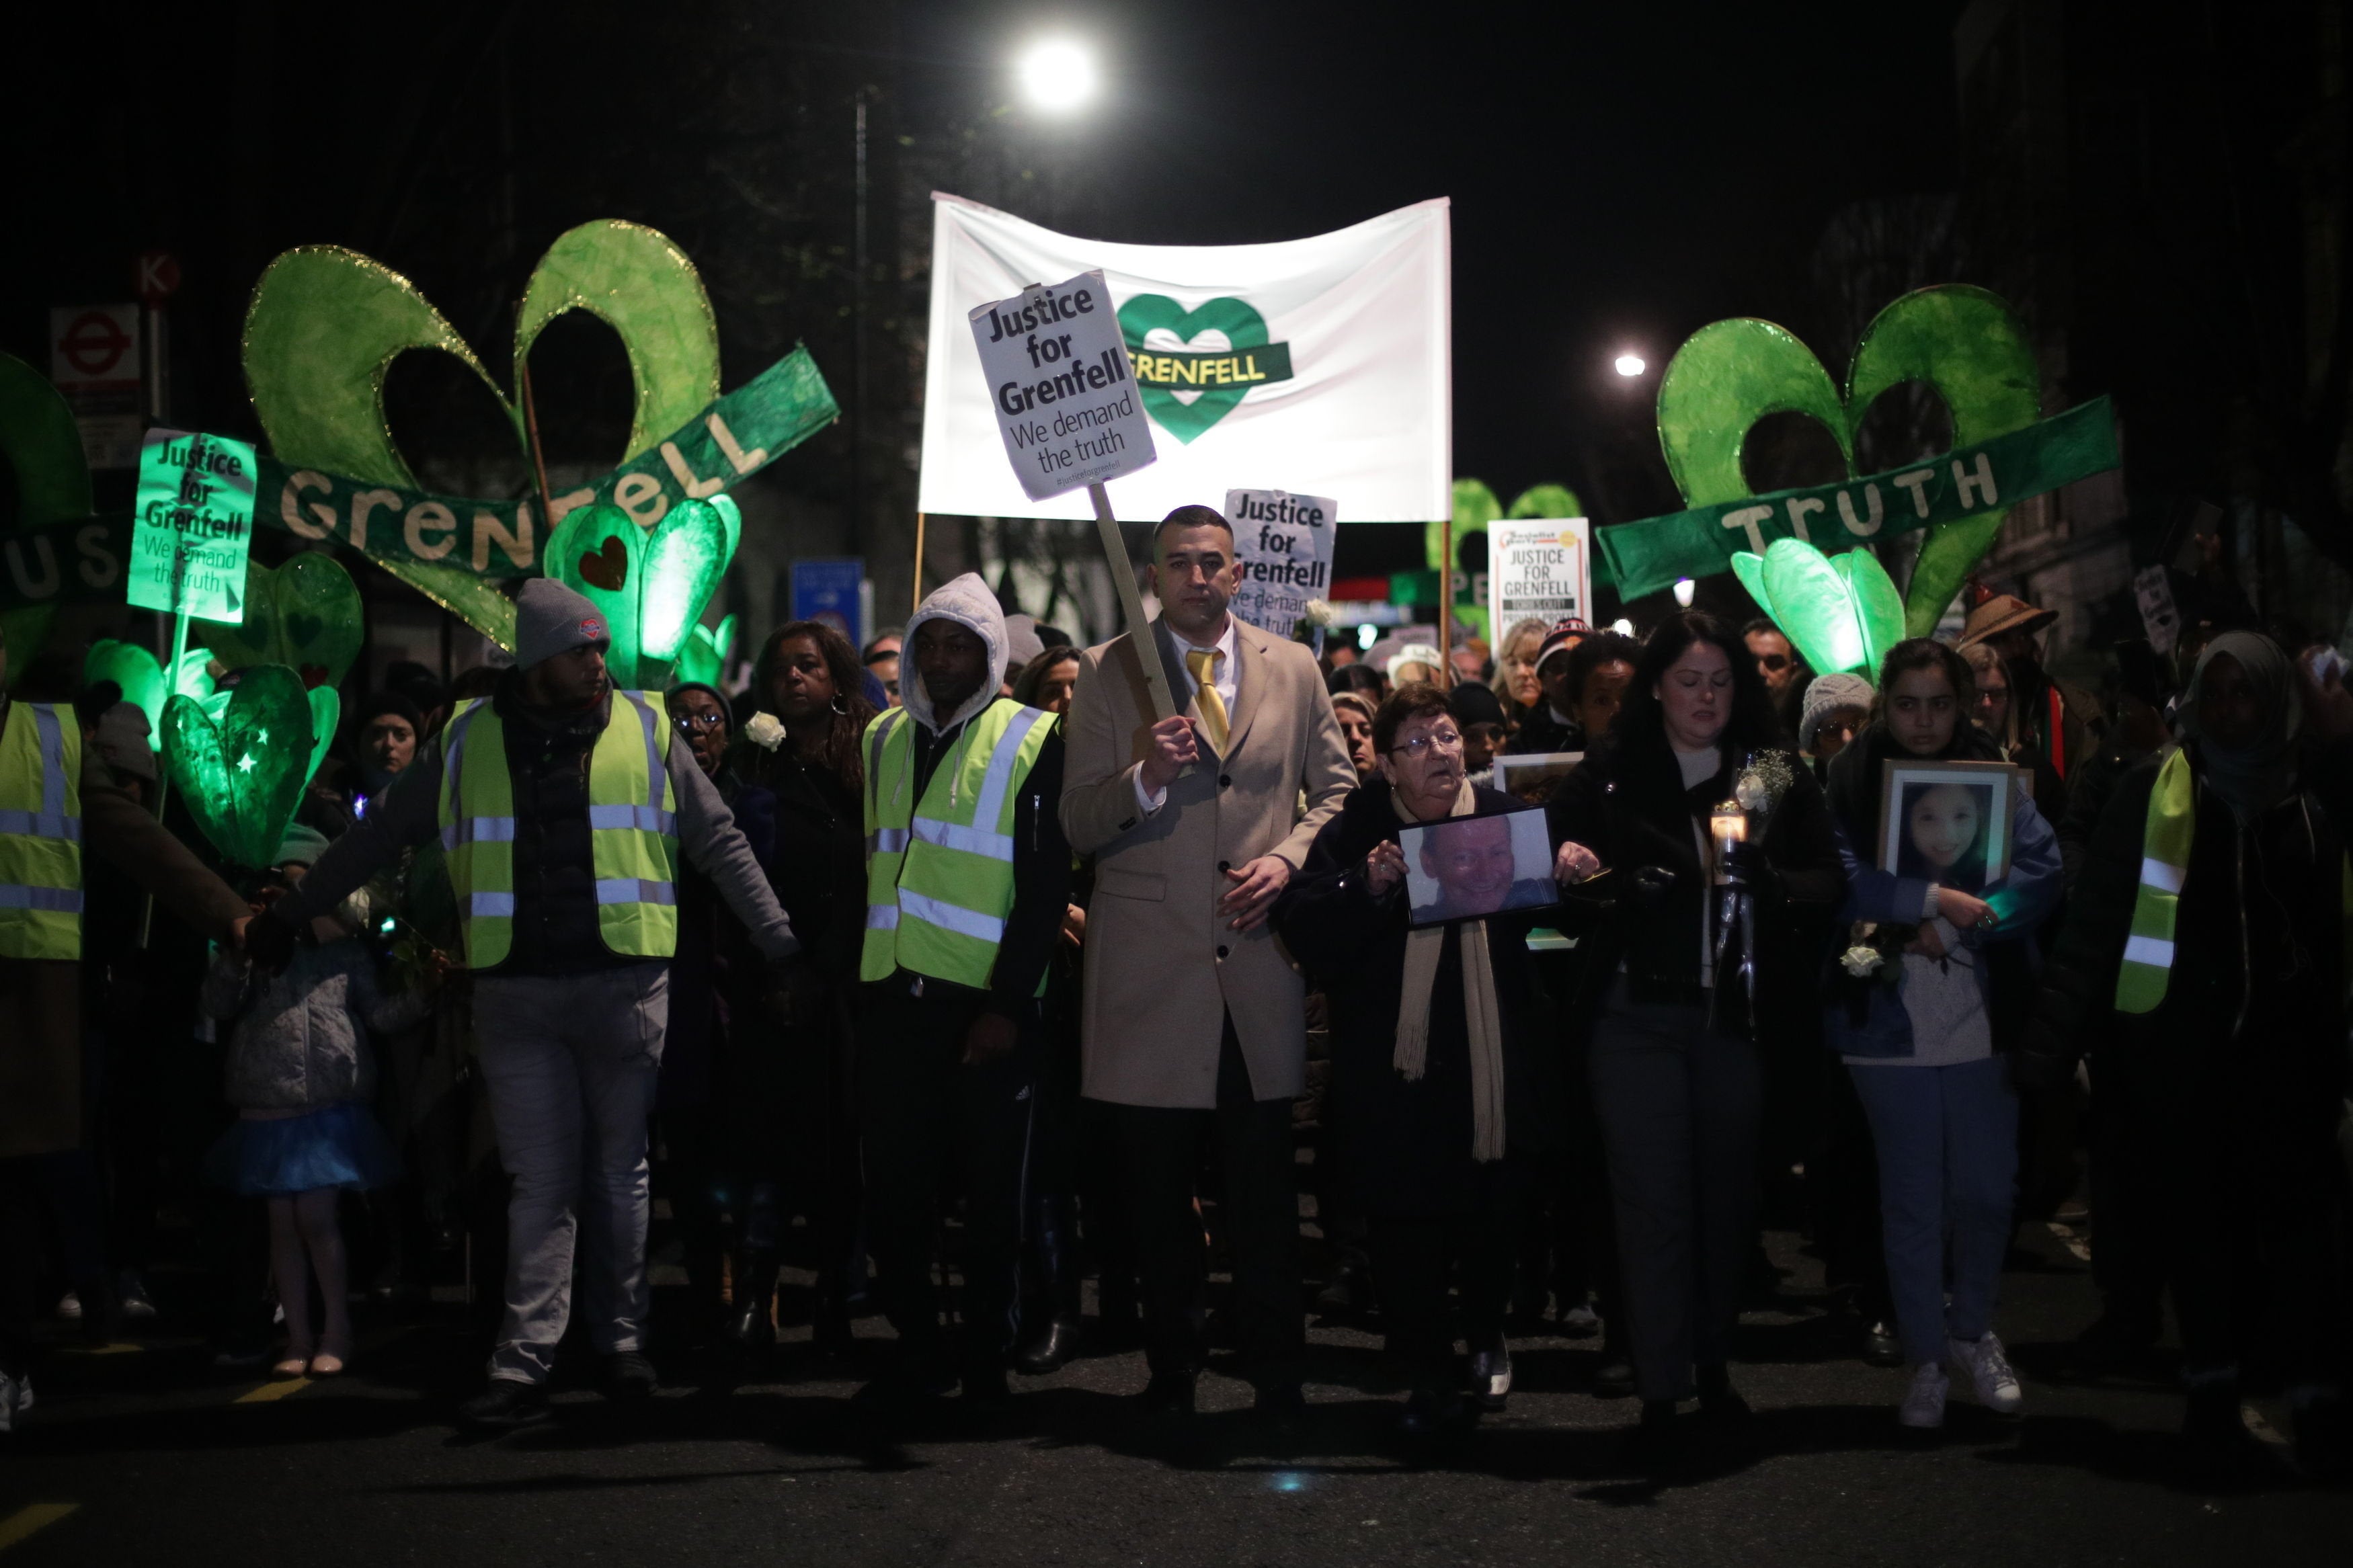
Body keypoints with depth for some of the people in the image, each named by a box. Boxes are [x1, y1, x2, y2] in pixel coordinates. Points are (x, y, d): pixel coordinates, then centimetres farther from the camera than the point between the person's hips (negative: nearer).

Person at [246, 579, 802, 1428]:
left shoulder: (644, 730, 4)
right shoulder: (470, 742, 6)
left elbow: (717, 840, 7)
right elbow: (378, 834, 14)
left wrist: (780, 941, 3)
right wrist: (291, 912, 14)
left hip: (623, 984, 0)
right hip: (517, 991, 0)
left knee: (620, 1170, 8)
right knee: (542, 1180, 0)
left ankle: (621, 1341, 18)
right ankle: (524, 1363, -1)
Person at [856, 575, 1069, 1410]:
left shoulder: (1033, 742, -1)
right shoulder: (883, 739, 14)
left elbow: (1046, 885, -6)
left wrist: (1007, 1003, -14)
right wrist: (848, 981, 10)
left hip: (988, 1005, -4)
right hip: (893, 999, 4)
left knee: (991, 1195, 4)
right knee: (894, 1190, 6)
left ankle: (986, 1358, 14)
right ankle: (918, 1348, 19)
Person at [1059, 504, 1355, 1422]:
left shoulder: (1292, 670, 10)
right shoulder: (1107, 674, 4)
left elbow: (1337, 789, 14)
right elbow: (1076, 826, 0)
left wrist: (1288, 857, -4)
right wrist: (1145, 777, -19)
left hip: (1260, 965, 1)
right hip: (1151, 967, -1)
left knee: (1264, 1185, 4)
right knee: (1159, 1191, 6)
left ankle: (1275, 1371, 15)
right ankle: (1171, 1370, 18)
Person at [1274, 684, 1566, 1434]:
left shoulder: (1505, 817, 6)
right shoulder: (1355, 832, -4)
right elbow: (1302, 929, -13)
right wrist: (1366, 886, -27)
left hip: (1494, 1060, 2)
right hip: (1396, 1071, -2)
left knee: (1493, 1217, 12)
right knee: (1407, 1225, 0)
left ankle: (1486, 1335, 38)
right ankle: (1430, 1377, 14)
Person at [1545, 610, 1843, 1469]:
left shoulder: (1777, 776, 6)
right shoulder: (1609, 774, 3)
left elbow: (1829, 880, 0)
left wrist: (1764, 881, -20)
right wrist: (1565, 860, -20)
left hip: (1737, 1017, 2)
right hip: (1639, 1015, -2)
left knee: (1727, 1195, 10)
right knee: (1655, 1201, -4)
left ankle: (1713, 1364, 27)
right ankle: (1660, 1395, -1)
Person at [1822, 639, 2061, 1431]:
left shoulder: (1996, 776, 3)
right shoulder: (1849, 780, -3)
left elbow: (2042, 869, -7)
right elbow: (1836, 880, -14)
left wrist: (1964, 921, -18)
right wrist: (1932, 900, -18)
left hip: (1982, 1022, 2)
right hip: (1891, 1025, -2)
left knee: (1988, 1189, 8)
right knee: (1913, 1199, 5)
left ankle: (1971, 1331, 31)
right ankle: (1926, 1360, 16)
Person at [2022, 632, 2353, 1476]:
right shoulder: (2156, 788, 2)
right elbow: (2094, 915, 0)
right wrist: (2056, 1034, -7)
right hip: (2181, 1040, 0)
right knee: (2198, 1214, 5)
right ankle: (2212, 1392, 15)